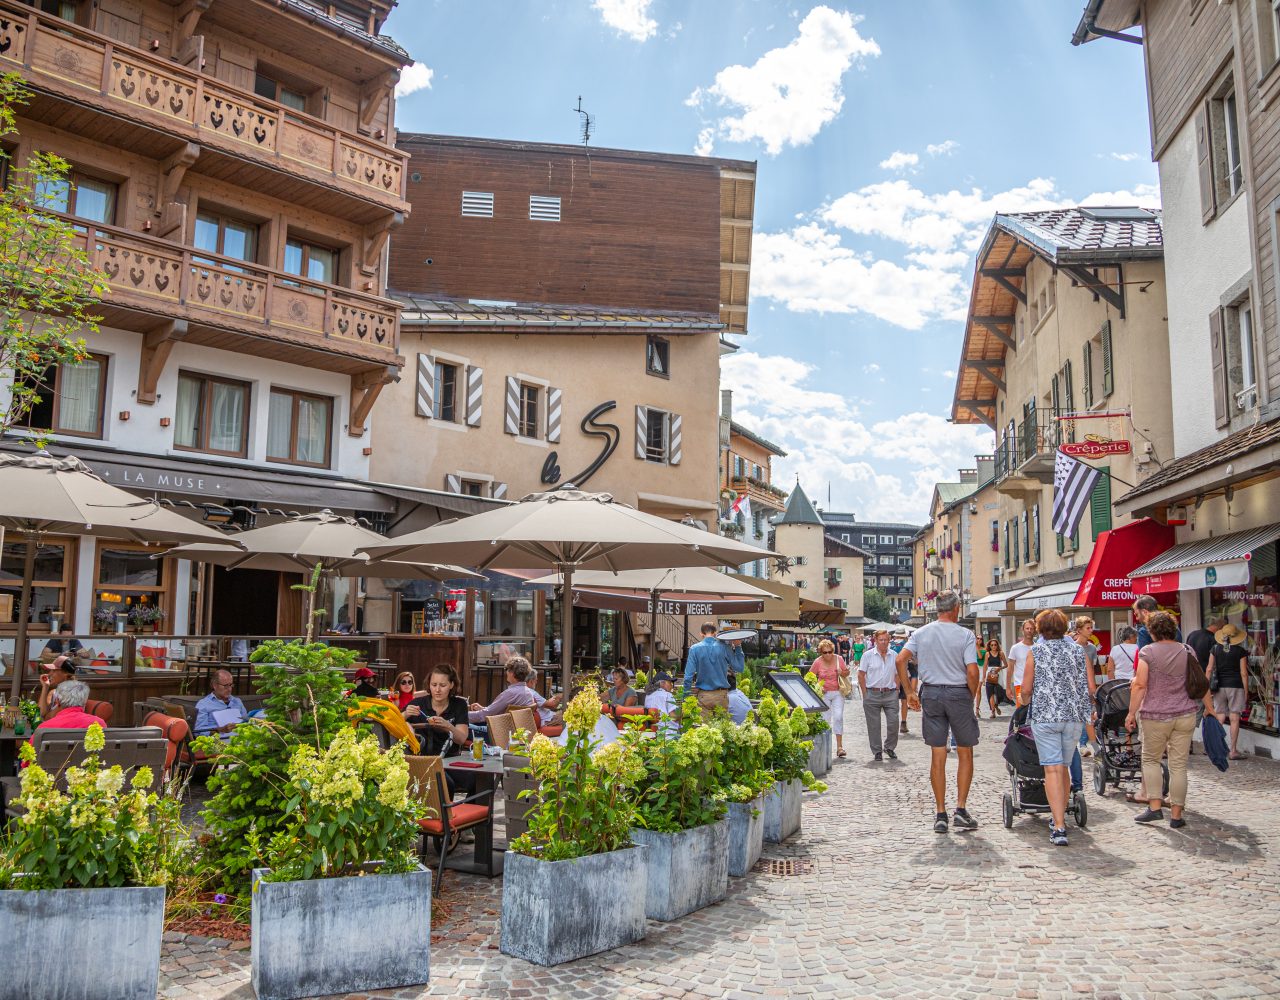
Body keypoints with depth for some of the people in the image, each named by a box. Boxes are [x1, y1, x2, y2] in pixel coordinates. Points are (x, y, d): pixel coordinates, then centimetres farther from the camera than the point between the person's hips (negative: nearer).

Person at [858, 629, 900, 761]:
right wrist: (865, 694, -5)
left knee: (893, 722, -2)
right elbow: (861, 675, 0)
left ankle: (889, 747, 20)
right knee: (874, 725, 3)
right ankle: (877, 752, 15)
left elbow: (897, 675, 15)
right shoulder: (868, 655, 0)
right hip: (872, 694, -2)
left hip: (890, 694, 2)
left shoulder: (894, 656, 9)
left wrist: (896, 690, 5)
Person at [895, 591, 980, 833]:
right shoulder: (965, 635, -7)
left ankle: (940, 814, 10)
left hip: (930, 694, 3)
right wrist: (972, 696, 1)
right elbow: (972, 671, -15)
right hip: (959, 694, -3)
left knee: (937, 756, 7)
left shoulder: (921, 633, 3)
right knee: (965, 754, 11)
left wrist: (910, 692, 2)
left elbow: (900, 660, -5)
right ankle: (960, 809, 6)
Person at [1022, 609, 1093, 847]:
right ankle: (1061, 817, 29)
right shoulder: (1078, 650, 6)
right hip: (1075, 716, 3)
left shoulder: (1036, 651, -1)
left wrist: (1026, 701, 21)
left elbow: (1026, 689, -1)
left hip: (1045, 715, -3)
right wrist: (1088, 709, 24)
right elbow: (1090, 687, 5)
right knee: (1063, 766, 17)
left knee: (1053, 769, -5)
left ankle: (1059, 827, -12)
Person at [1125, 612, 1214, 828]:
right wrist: (1210, 708, 19)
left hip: (1156, 716, -3)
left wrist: (1131, 713, -6)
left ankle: (1154, 807, 4)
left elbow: (1140, 685, -12)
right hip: (1185, 716, 3)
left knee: (1150, 760, 12)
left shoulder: (1147, 652, -7)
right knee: (1179, 765, 5)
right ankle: (1176, 814, 8)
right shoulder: (1187, 652, 5)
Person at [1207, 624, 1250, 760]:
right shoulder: (1240, 651, -3)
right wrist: (1246, 691, 2)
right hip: (1235, 686, -2)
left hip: (1219, 686, 2)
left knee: (1220, 717, 8)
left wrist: (1207, 686, 7)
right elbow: (1243, 673, -4)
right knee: (1234, 718, 1)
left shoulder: (1215, 649, 3)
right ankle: (1233, 751, 3)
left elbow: (1210, 669, 2)